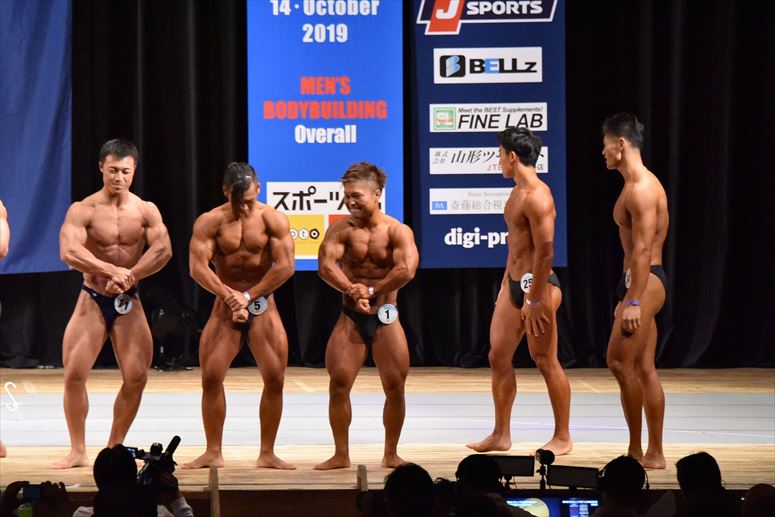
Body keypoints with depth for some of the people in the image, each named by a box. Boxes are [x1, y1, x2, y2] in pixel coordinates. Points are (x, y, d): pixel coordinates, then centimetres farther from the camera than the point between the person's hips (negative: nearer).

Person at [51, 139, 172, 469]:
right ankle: (77, 452, 2)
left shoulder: (146, 211, 1)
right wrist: (112, 271, -30)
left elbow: (163, 250, -13)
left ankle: (114, 449, 10)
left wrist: (129, 276, -24)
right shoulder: (83, 210, -7)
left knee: (136, 376, -5)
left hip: (128, 304, 2)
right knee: (74, 374, -9)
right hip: (92, 300, -2)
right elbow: (69, 252, -22)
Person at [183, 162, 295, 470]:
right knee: (211, 378, -5)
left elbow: (285, 266, -12)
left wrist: (248, 297, -14)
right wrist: (230, 296, -22)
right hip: (224, 307, 0)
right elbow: (197, 266, -13)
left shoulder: (273, 219, -5)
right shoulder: (210, 222, -5)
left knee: (275, 378, -6)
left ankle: (267, 454, 3)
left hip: (263, 307, 0)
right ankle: (213, 453, 4)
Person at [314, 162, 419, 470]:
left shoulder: (397, 231, -5)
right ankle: (341, 455, 6)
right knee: (338, 384, -5)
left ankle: (391, 455, 13)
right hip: (350, 318, 1)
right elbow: (325, 265, -16)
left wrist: (371, 292, -19)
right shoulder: (342, 229, 0)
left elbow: (406, 271, -20)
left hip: (385, 319, -1)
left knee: (395, 387, -2)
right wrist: (353, 291, -28)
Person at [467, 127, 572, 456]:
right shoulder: (517, 192, 13)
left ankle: (562, 438, 7)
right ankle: (501, 435, 18)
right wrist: (506, 284, 23)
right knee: (498, 357, 10)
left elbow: (545, 252, -22)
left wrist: (534, 300, -22)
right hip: (513, 282, 10)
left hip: (536, 284, -10)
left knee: (545, 361, -2)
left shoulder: (537, 197, -18)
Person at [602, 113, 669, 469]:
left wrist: (633, 301, -25)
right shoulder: (637, 185, 18)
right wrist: (628, 296, 23)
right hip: (642, 282, 11)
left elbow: (643, 249, -21)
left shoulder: (641, 189, -15)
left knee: (620, 361, -12)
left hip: (644, 281, -11)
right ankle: (654, 454, 10)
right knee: (643, 370, 9)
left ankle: (636, 450, -8)